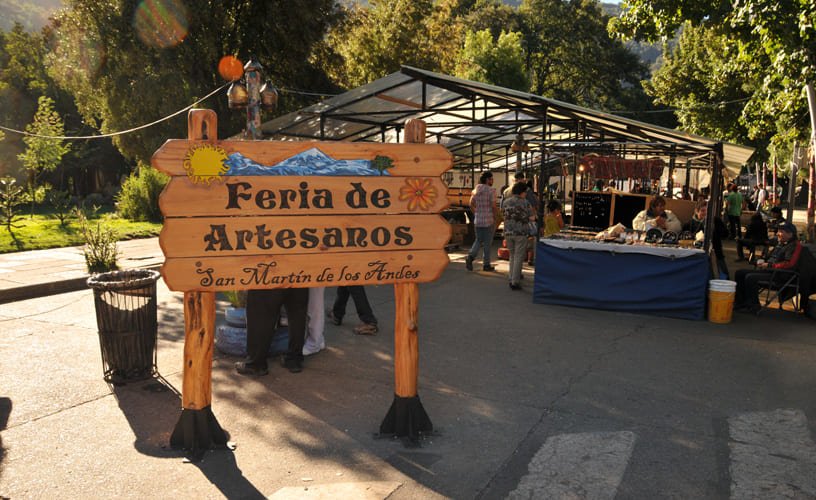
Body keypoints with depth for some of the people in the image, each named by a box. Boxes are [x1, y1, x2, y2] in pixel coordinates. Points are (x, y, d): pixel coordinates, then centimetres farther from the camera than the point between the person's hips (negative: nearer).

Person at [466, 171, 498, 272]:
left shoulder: (476, 190, 6)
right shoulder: (491, 191, -12)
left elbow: (471, 204, 10)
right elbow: (494, 206, -15)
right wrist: (495, 217, -1)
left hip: (477, 221, 5)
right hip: (489, 221, -5)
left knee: (478, 241, 16)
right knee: (488, 243, 6)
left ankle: (470, 257, -7)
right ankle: (486, 264, 11)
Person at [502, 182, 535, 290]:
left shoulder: (506, 202, 5)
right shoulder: (525, 203, -9)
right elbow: (532, 218, -8)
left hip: (508, 233, 5)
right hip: (521, 233, -5)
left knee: (512, 256, 19)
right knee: (519, 257, 1)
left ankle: (511, 278, 17)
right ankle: (514, 282, -1)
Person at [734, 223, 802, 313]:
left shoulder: (794, 246, -10)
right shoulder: (781, 244, 19)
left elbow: (789, 264, -22)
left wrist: (769, 265, -18)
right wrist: (764, 263, 10)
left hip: (779, 275, -10)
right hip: (768, 270, 10)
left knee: (750, 277, -28)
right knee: (740, 273, 2)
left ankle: (753, 306, -14)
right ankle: (740, 302, 3)